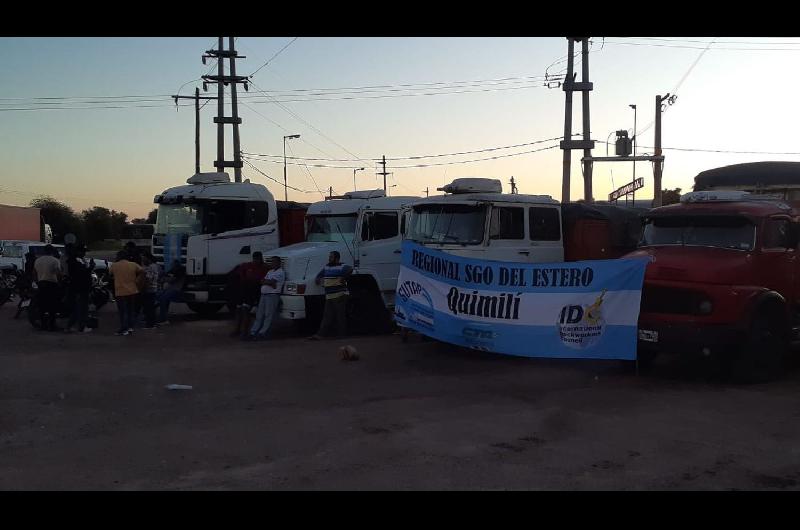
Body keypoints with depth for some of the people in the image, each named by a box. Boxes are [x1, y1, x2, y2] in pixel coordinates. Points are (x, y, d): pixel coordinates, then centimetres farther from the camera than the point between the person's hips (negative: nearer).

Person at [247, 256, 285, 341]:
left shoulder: (280, 272, -4)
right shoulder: (270, 271, 22)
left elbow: (271, 282, -16)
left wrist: (264, 281, 2)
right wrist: (270, 283, -7)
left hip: (273, 295, -8)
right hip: (263, 295, 8)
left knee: (269, 316, -7)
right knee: (259, 315, 5)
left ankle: (262, 334, -9)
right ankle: (253, 332, 5)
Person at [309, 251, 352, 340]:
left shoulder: (342, 267, -8)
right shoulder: (326, 267, 16)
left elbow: (350, 270, -27)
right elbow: (320, 275, 30)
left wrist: (343, 278, -24)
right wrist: (318, 279, 9)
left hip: (340, 296, -7)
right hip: (329, 296, 7)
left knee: (340, 316, -1)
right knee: (327, 316, 5)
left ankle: (341, 335, 8)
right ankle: (320, 334, 0)